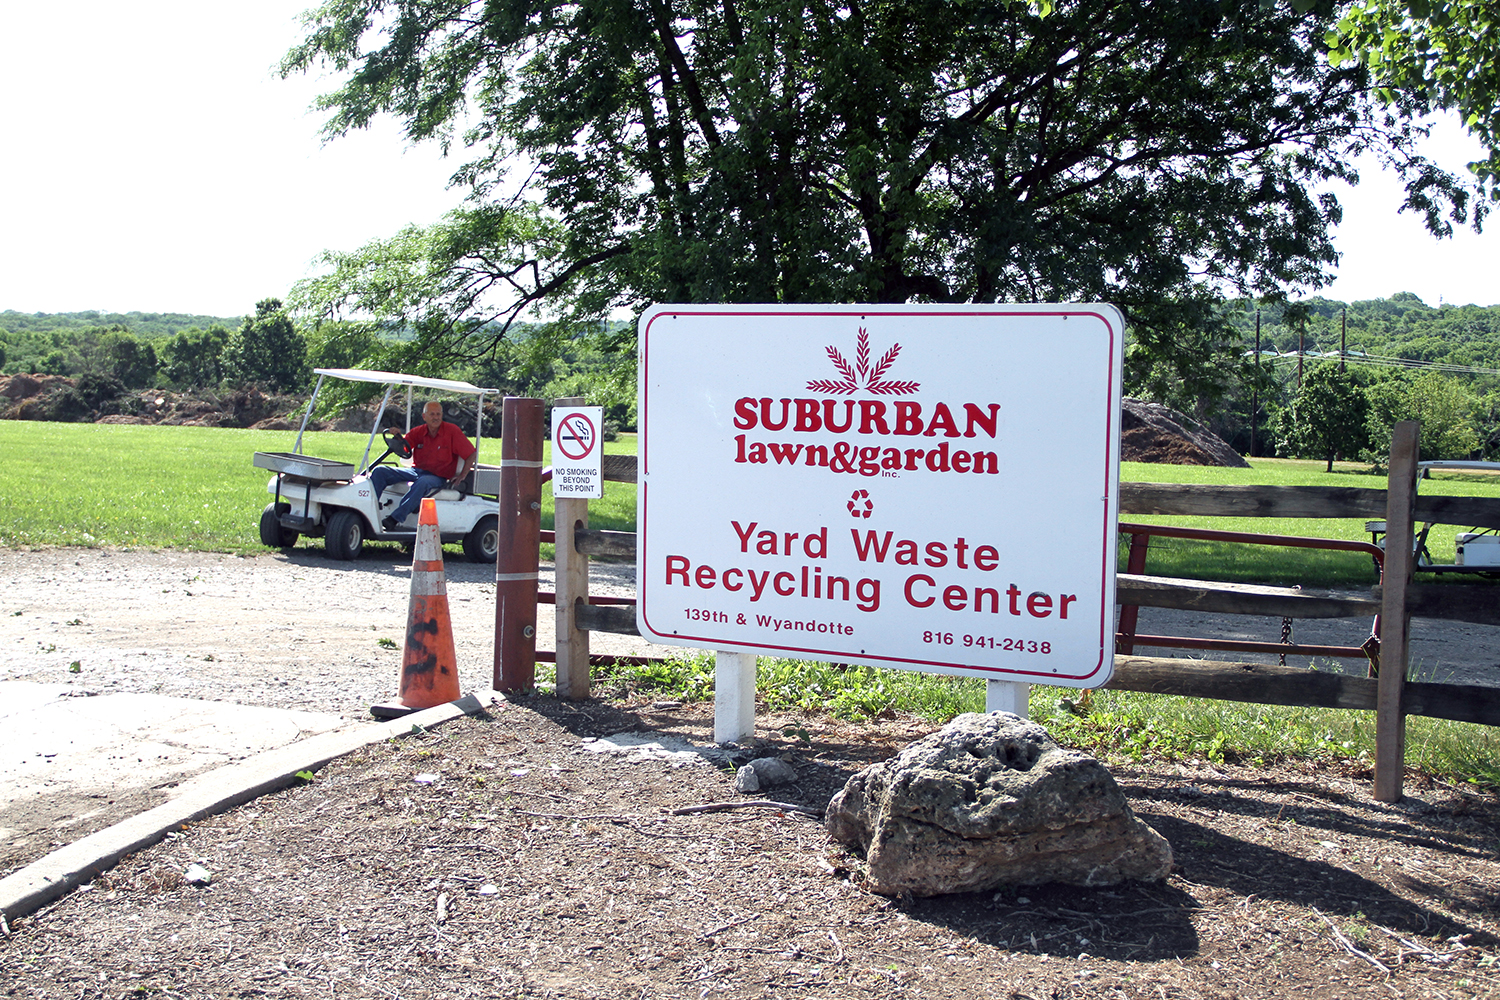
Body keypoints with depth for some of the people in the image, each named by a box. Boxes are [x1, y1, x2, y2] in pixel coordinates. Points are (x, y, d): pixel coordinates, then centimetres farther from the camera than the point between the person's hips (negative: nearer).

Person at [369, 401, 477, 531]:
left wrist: (461, 476, -10)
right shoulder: (418, 432, 7)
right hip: (415, 470, 5)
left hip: (437, 476, -5)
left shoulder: (452, 430, -4)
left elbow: (471, 454, -3)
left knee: (422, 482, -40)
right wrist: (396, 436, -22)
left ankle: (394, 519, -44)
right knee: (380, 471, -11)